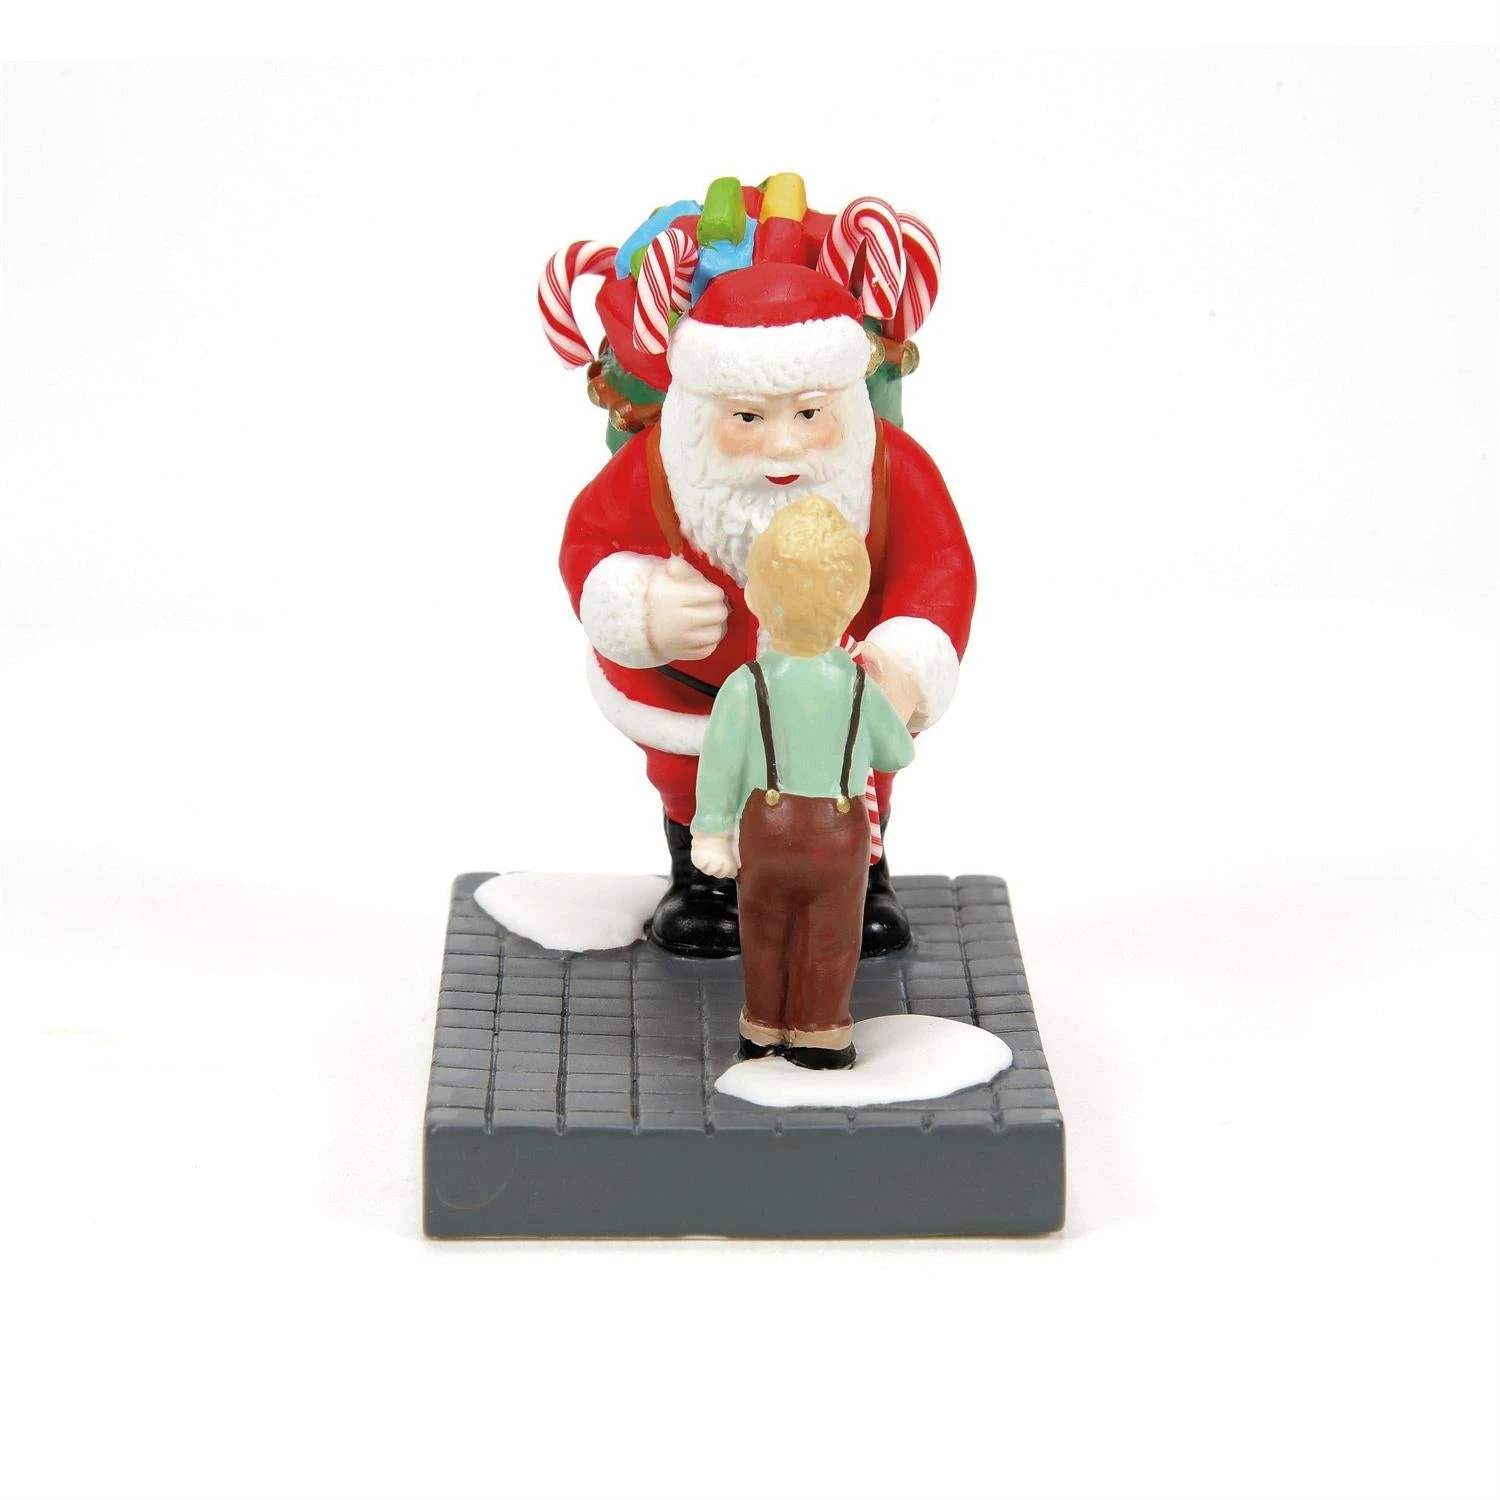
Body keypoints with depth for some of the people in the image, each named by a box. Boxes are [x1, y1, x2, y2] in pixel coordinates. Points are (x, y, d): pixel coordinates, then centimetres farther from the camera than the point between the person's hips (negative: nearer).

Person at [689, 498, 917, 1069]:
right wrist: (900, 715, 24)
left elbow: (720, 765, -11)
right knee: (827, 939, 13)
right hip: (838, 830, 0)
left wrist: (711, 833, 2)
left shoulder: (744, 687, -16)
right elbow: (894, 755, 3)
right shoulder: (860, 689, -12)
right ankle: (819, 1036, 20)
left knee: (765, 935, 17)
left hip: (767, 828, 0)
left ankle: (763, 1031, 29)